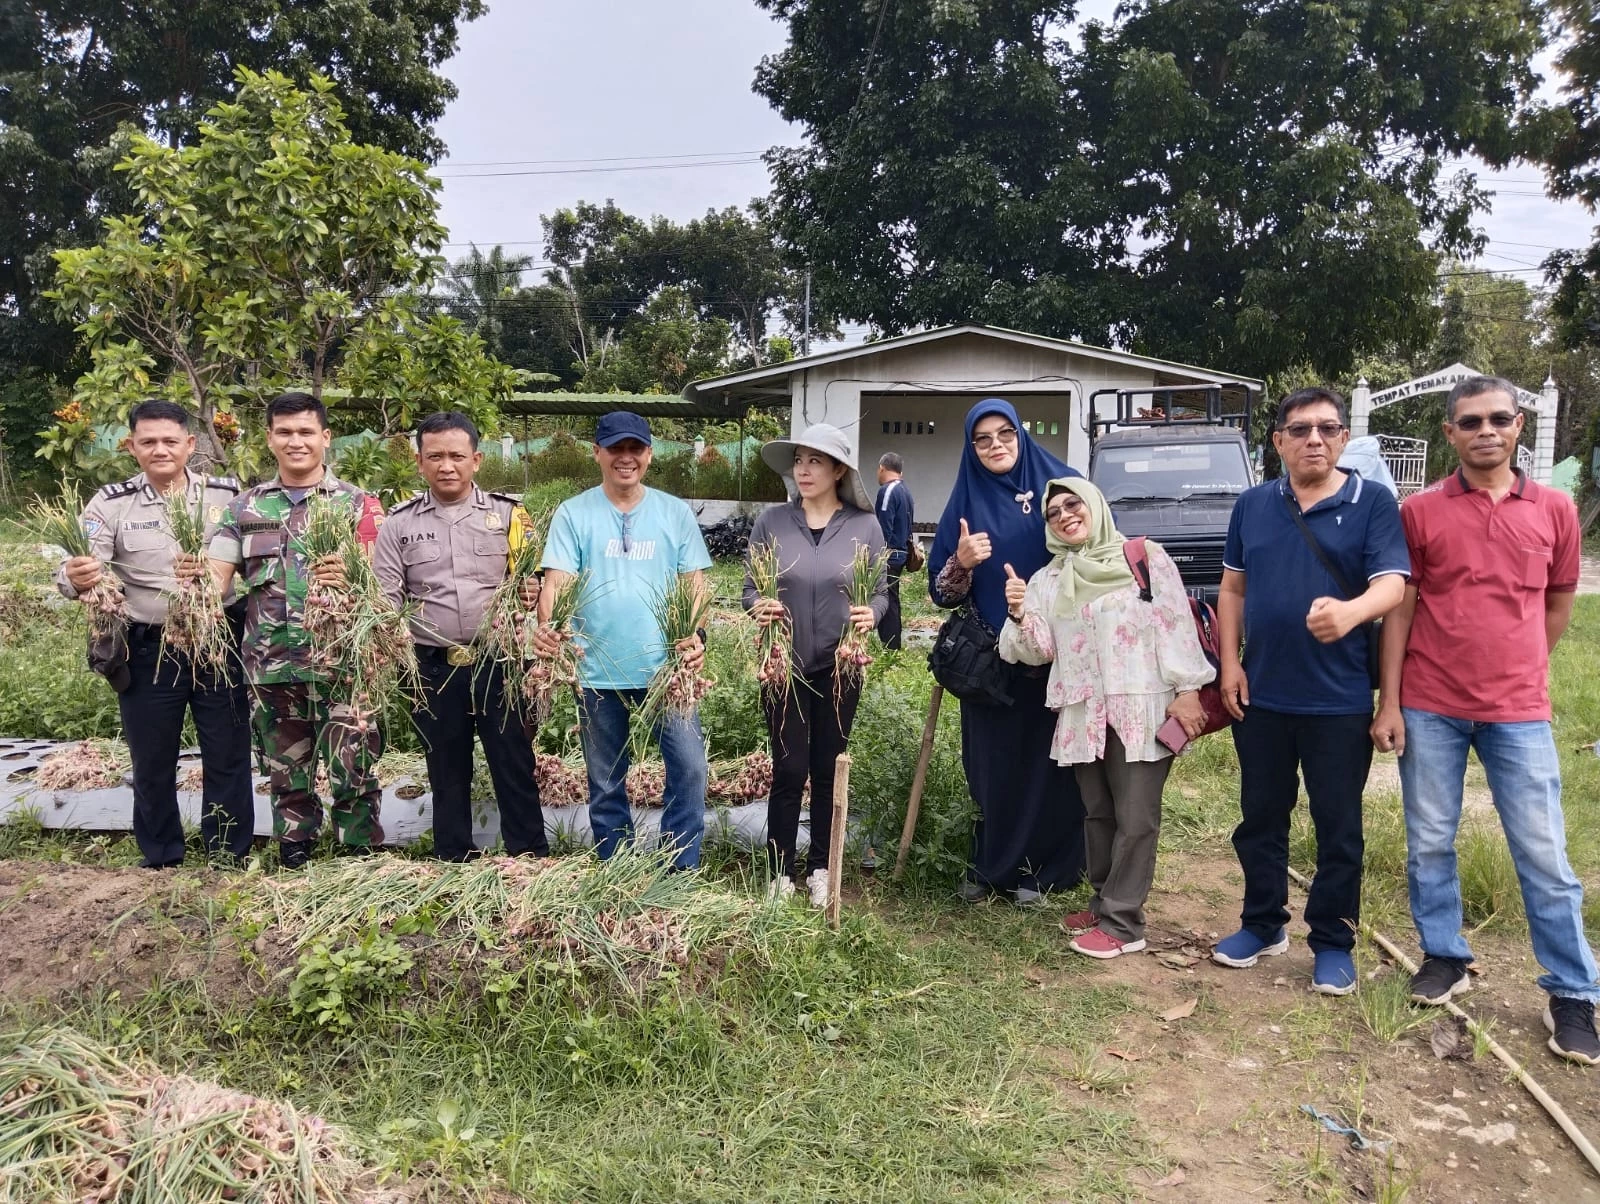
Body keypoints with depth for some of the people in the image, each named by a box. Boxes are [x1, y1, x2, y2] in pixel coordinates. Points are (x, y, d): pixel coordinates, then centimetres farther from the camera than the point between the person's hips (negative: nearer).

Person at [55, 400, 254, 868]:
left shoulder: (227, 494, 0)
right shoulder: (111, 503, -2)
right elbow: (76, 571, -9)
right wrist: (77, 579, -33)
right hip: (148, 651, 0)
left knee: (228, 757, 8)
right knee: (152, 763, 11)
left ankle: (231, 861, 22)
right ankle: (161, 865, 28)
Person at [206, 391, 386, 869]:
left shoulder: (357, 503, 4)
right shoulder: (245, 508, 12)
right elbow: (216, 574, 4)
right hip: (271, 664, 3)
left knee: (354, 768, -3)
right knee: (286, 774, 13)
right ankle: (293, 861, 25)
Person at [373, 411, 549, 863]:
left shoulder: (508, 513, 5)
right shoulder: (399, 523, 7)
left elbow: (535, 581, 6)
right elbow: (385, 598, 5)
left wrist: (531, 594, -17)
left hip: (497, 662, -1)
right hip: (433, 668, 2)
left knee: (514, 767, 2)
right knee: (446, 772, 11)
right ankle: (453, 866, 23)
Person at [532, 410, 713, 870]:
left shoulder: (676, 512, 5)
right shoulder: (573, 513, 1)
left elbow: (695, 582, 4)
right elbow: (556, 580, -7)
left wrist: (697, 633, -13)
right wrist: (546, 625, -27)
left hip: (667, 668, 0)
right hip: (598, 672, 0)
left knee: (690, 768, -5)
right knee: (605, 785, 12)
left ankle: (681, 874, 11)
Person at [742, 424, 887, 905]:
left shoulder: (865, 526, -1)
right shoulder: (771, 522, -3)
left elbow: (881, 593, 3)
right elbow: (749, 590, 1)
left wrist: (870, 614, -19)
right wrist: (759, 607, -20)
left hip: (839, 667, 1)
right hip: (784, 666, -1)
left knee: (828, 771, 10)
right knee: (789, 772, 1)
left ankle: (820, 869, 26)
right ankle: (780, 874, 17)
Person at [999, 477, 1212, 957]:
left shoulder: (1145, 557, 2)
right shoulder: (1048, 579, 13)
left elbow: (1175, 624, -3)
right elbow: (1041, 649, 7)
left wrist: (1186, 689, -10)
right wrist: (1019, 615, -12)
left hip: (1143, 708, -4)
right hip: (1082, 713, 4)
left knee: (1135, 819, -3)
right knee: (1097, 814, 12)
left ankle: (1122, 923, 4)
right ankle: (1104, 903, 25)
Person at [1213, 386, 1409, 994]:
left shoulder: (1373, 502, -5)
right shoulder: (1253, 505, 6)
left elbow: (1392, 582, -16)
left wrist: (1351, 612, -38)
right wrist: (1230, 664, 2)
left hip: (1340, 700, -3)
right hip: (1262, 694, 4)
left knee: (1338, 827, 7)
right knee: (1260, 818, 14)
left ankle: (1333, 942, 22)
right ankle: (1263, 924, 30)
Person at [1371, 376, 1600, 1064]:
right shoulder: (1420, 512, -1)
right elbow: (1400, 610, -1)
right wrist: (1389, 702, -4)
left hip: (1518, 713, 1)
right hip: (1429, 709, 0)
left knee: (1544, 857, 4)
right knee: (1429, 844, 9)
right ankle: (1444, 958, 27)